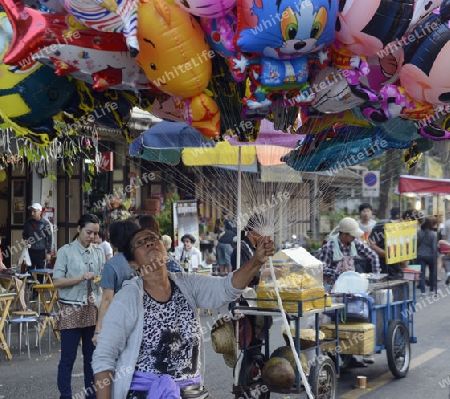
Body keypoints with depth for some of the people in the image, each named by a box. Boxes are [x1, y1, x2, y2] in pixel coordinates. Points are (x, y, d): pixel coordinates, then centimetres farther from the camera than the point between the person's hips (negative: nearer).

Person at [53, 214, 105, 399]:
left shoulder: (99, 252, 7)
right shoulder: (66, 251, -5)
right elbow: (57, 281, -9)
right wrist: (81, 278, -19)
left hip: (93, 309, 4)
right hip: (71, 310, -4)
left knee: (92, 355, 10)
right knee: (68, 357, 0)